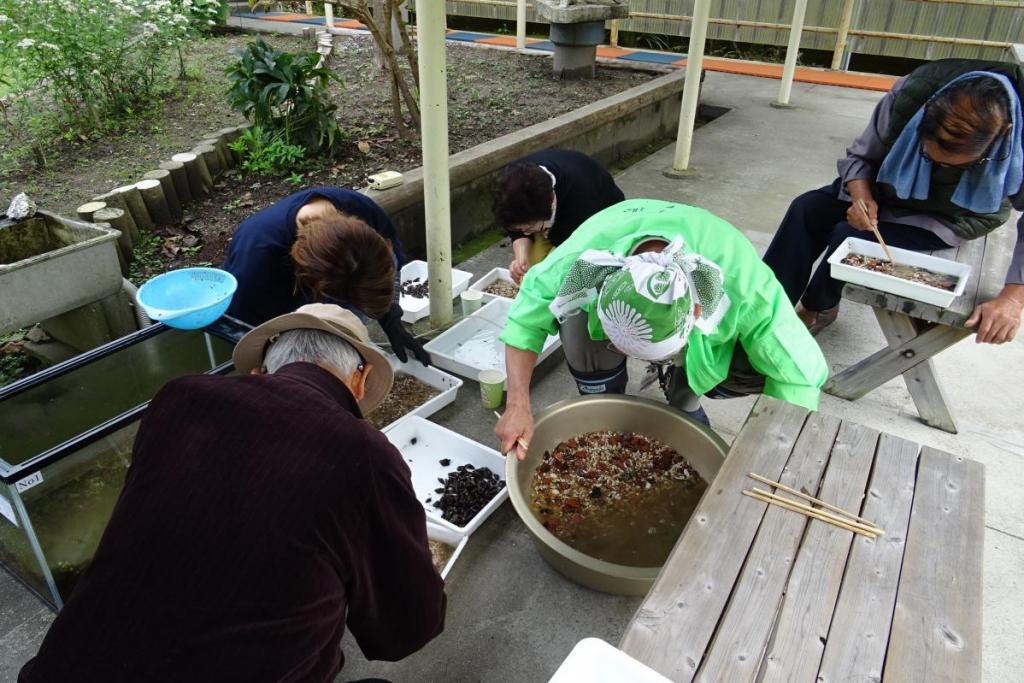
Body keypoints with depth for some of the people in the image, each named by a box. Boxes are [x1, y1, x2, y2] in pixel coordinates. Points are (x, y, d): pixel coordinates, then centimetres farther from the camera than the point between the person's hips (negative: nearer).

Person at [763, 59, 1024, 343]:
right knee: (806, 209, -17)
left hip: (950, 219, -3)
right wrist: (862, 199, -32)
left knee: (847, 235, -24)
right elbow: (860, 156, -12)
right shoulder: (910, 94, -28)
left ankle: (817, 308, 3)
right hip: (890, 190, 3)